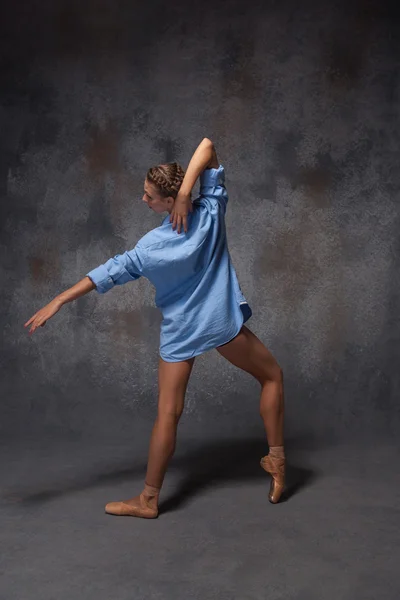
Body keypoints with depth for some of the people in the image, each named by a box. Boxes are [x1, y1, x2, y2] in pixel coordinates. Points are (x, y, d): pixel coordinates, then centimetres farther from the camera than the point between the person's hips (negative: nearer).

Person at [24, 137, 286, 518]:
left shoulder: (151, 247, -13)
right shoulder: (210, 212, -11)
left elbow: (110, 273, -10)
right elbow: (207, 147, -12)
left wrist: (57, 302, -4)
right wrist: (186, 193, -23)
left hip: (180, 332, -1)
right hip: (223, 322, 1)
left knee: (167, 414, 3)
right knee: (272, 376, 20)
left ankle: (148, 499, 11)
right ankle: (276, 460, 18)